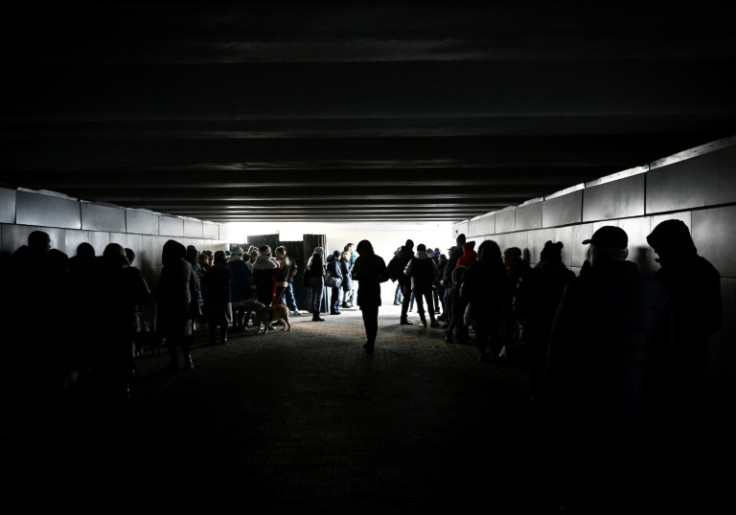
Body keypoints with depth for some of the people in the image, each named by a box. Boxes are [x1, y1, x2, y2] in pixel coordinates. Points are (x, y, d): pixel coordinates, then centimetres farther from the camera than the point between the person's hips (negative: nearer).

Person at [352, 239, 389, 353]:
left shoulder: (378, 260, -7)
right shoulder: (359, 260, 4)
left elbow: (385, 276, -4)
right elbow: (354, 273, 13)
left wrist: (375, 280, -22)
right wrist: (356, 275, -11)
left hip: (373, 293, -4)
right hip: (362, 292, 4)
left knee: (372, 319, -8)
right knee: (366, 318, 10)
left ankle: (371, 344, -6)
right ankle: (370, 341, 23)